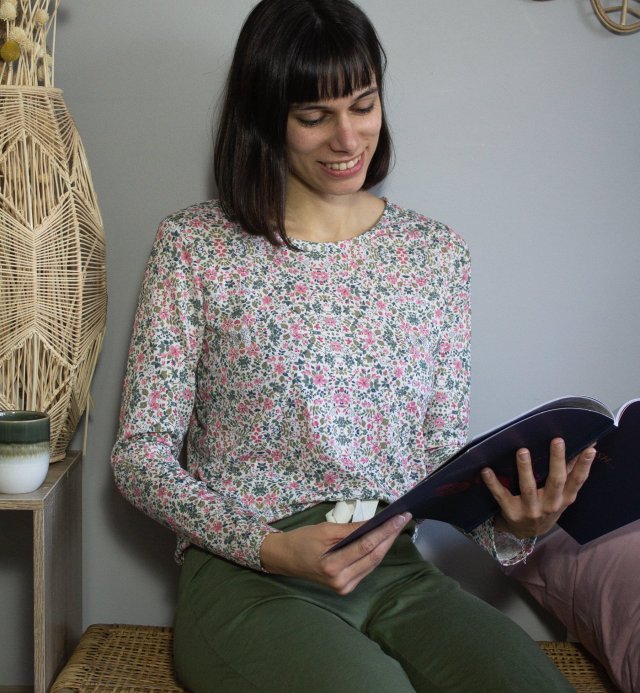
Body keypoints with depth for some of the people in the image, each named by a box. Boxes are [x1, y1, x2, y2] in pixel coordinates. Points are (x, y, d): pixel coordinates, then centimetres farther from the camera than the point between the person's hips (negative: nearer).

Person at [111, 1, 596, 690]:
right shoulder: (195, 245, 0)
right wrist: (271, 547, -17)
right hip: (247, 579, -3)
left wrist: (511, 521, -11)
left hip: (401, 575, 4)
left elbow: (445, 457, 11)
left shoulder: (436, 252, 11)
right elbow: (141, 454, -2)